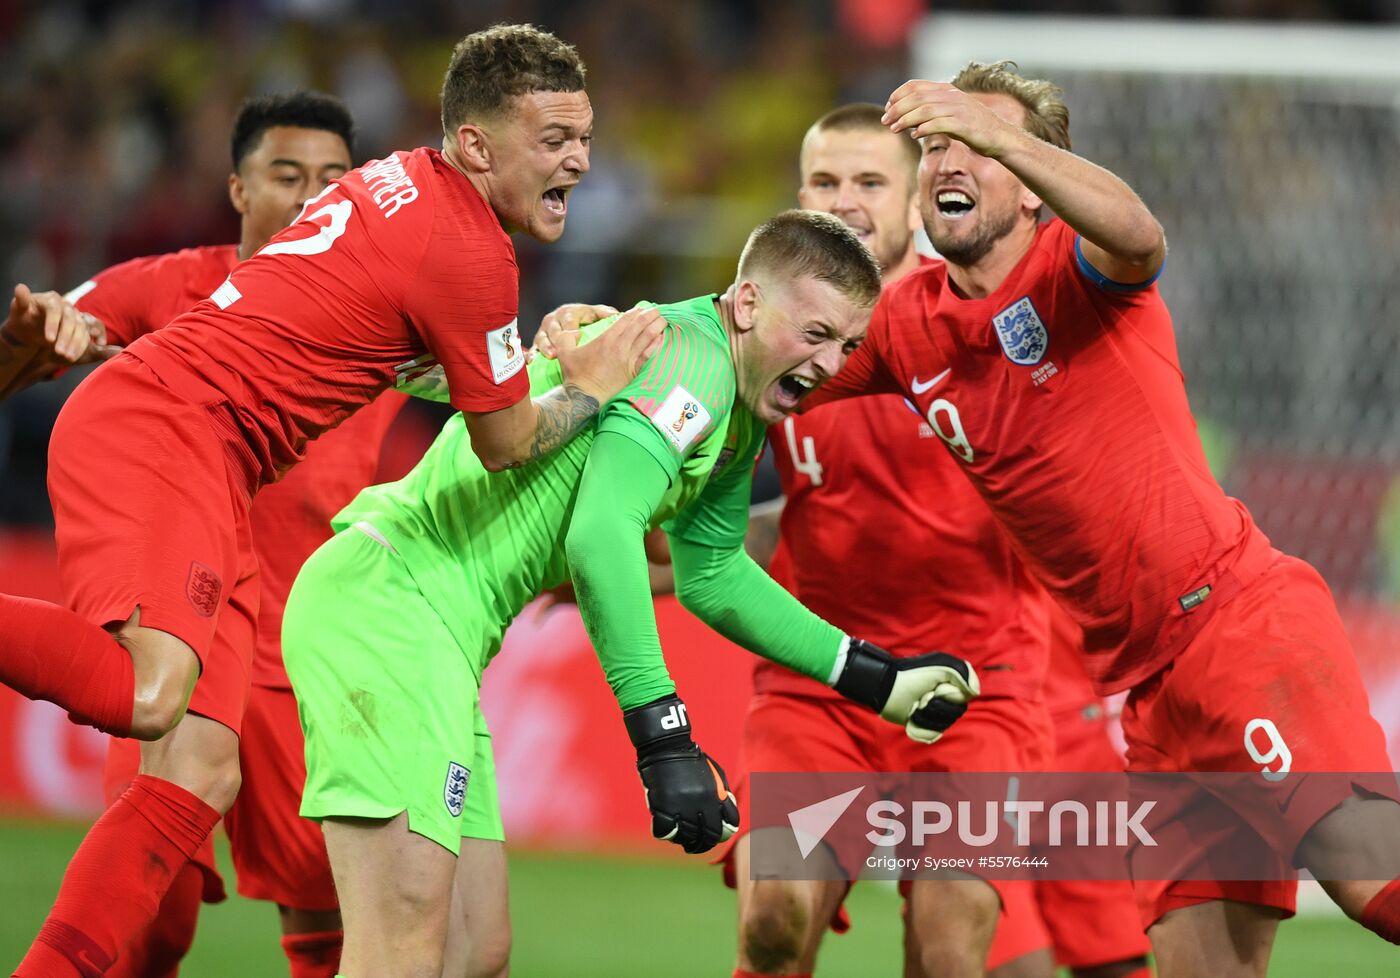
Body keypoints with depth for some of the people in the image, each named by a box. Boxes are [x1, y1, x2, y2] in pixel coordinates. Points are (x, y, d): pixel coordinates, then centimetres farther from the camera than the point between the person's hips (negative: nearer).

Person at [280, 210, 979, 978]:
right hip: (388, 602, -11)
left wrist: (875, 679, 28)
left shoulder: (739, 412, 17)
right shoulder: (690, 354, -14)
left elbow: (710, 574, 31)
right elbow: (601, 534, -27)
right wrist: (663, 736, -28)